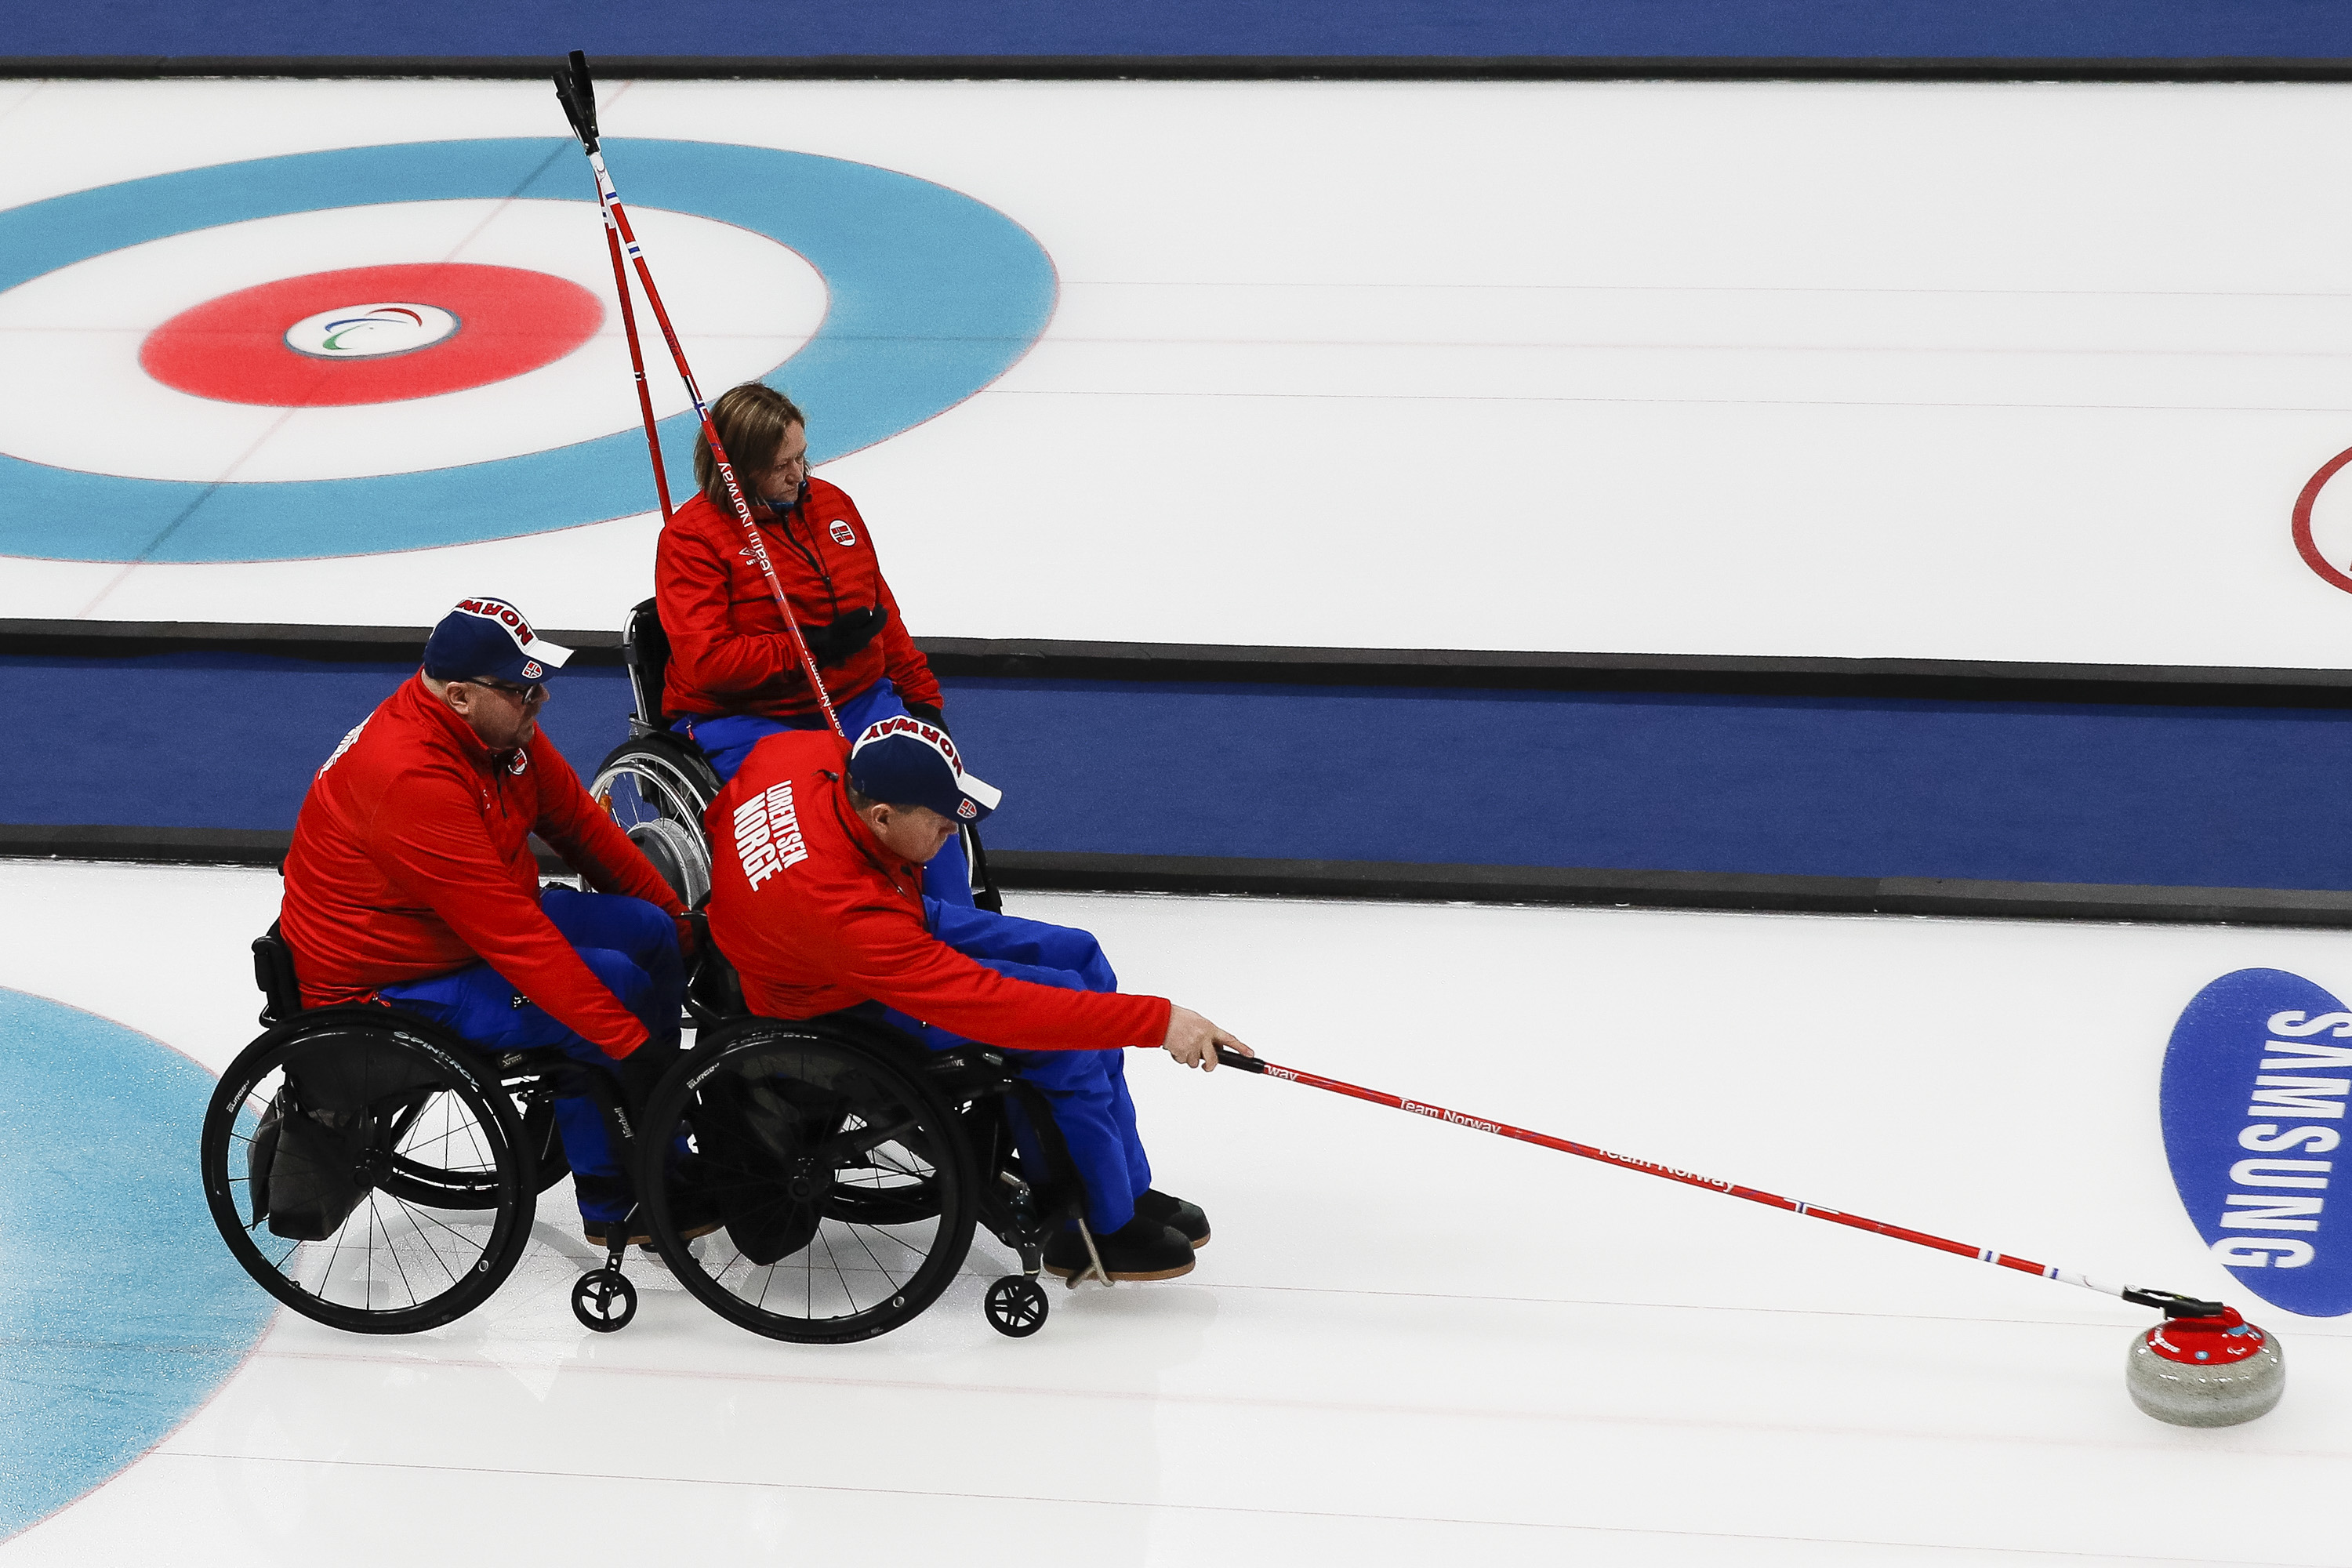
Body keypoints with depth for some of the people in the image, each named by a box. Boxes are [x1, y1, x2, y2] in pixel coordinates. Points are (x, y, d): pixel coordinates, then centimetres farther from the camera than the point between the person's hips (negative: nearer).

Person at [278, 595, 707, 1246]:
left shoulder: (501, 725, -5)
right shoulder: (414, 778, -33)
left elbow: (581, 825, 9)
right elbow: (513, 935, -34)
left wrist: (679, 923, 11)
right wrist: (628, 1040, -33)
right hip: (382, 989, -10)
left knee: (647, 933, 2)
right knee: (617, 982, -21)